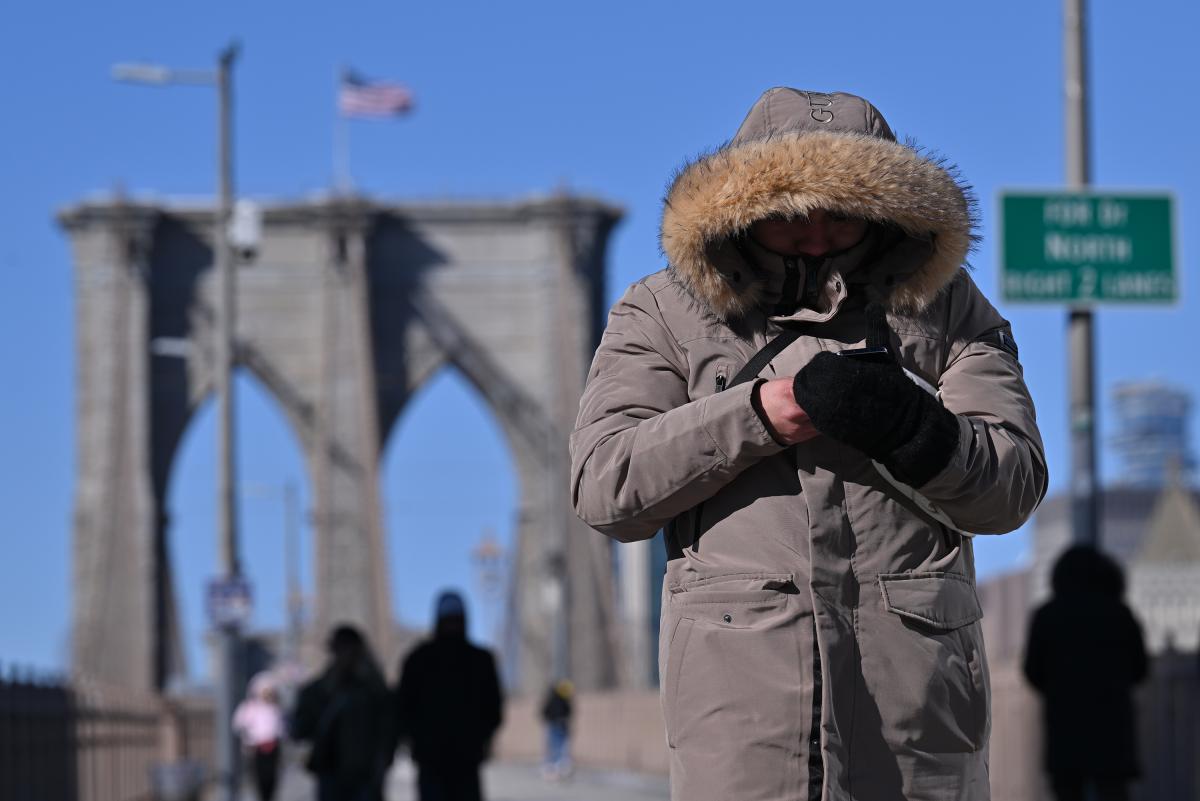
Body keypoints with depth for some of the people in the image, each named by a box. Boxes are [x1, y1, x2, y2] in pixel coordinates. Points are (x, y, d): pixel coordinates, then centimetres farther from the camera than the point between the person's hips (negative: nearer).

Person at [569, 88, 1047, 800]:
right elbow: (604, 487, 1)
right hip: (738, 685, -1)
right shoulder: (665, 312, 12)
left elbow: (1014, 486, 5)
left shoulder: (944, 306, 14)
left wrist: (912, 429, -15)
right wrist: (759, 415, -10)